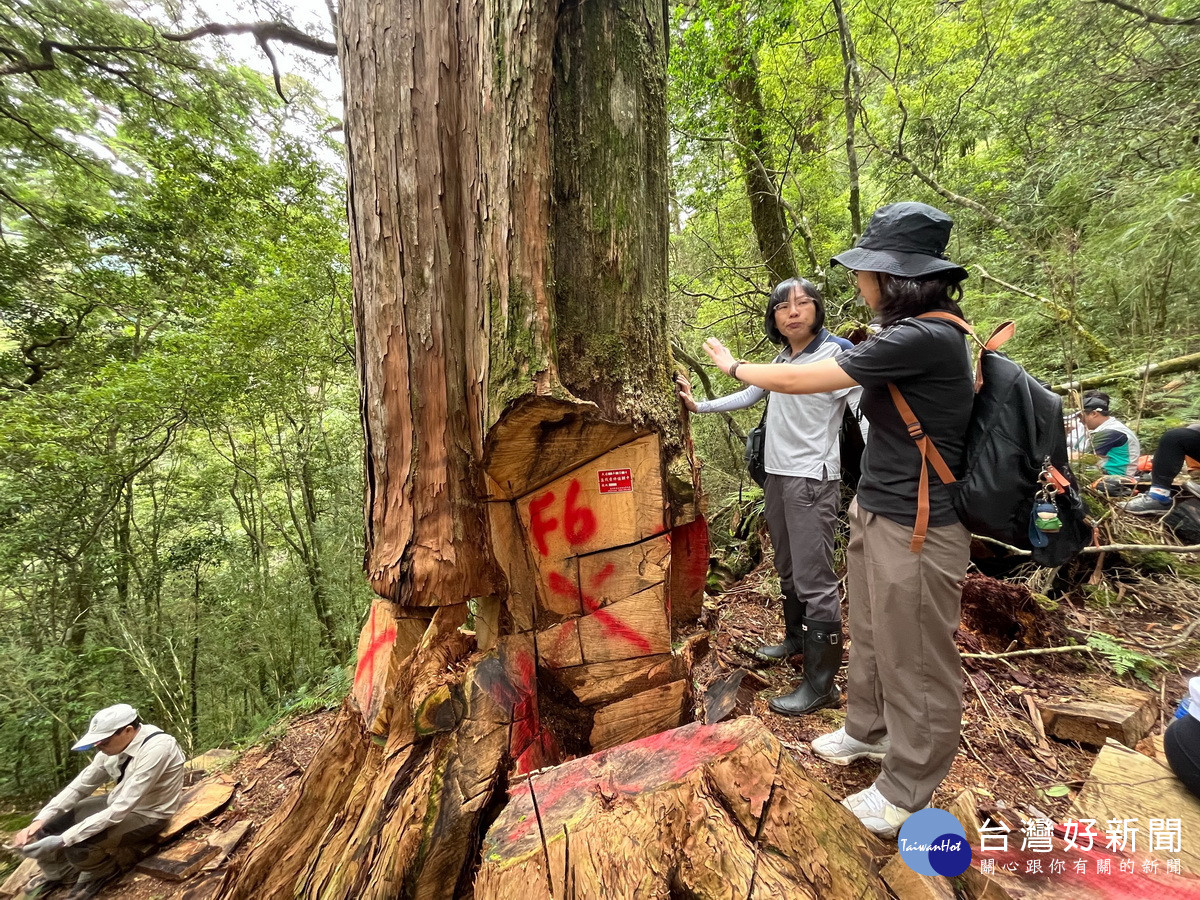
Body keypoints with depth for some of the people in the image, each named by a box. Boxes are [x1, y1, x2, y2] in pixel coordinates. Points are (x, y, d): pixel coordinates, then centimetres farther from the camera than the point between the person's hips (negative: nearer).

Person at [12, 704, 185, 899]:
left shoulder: (156, 749, -35)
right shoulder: (114, 744, -10)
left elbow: (119, 810, -33)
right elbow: (79, 786, 0)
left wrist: (62, 839, -30)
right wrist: (39, 820, -11)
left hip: (146, 815, -8)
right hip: (117, 803, 8)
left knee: (77, 846, -26)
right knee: (47, 825, 3)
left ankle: (106, 870, 8)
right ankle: (59, 874, 32)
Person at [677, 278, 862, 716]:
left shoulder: (837, 354, -11)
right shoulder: (780, 360, 12)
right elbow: (748, 396, 23)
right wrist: (698, 405, 19)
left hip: (813, 479, -7)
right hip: (776, 475, 8)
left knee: (814, 580, -6)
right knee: (787, 569, 19)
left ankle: (820, 684, 3)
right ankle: (796, 637, 39)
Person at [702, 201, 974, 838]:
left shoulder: (924, 338, -22)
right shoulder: (916, 333, 8)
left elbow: (801, 381, -19)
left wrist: (733, 365, -3)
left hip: (915, 529, -9)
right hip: (876, 515, 9)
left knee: (913, 660, 9)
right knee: (871, 636, 23)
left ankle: (906, 791, 30)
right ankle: (869, 732, 46)